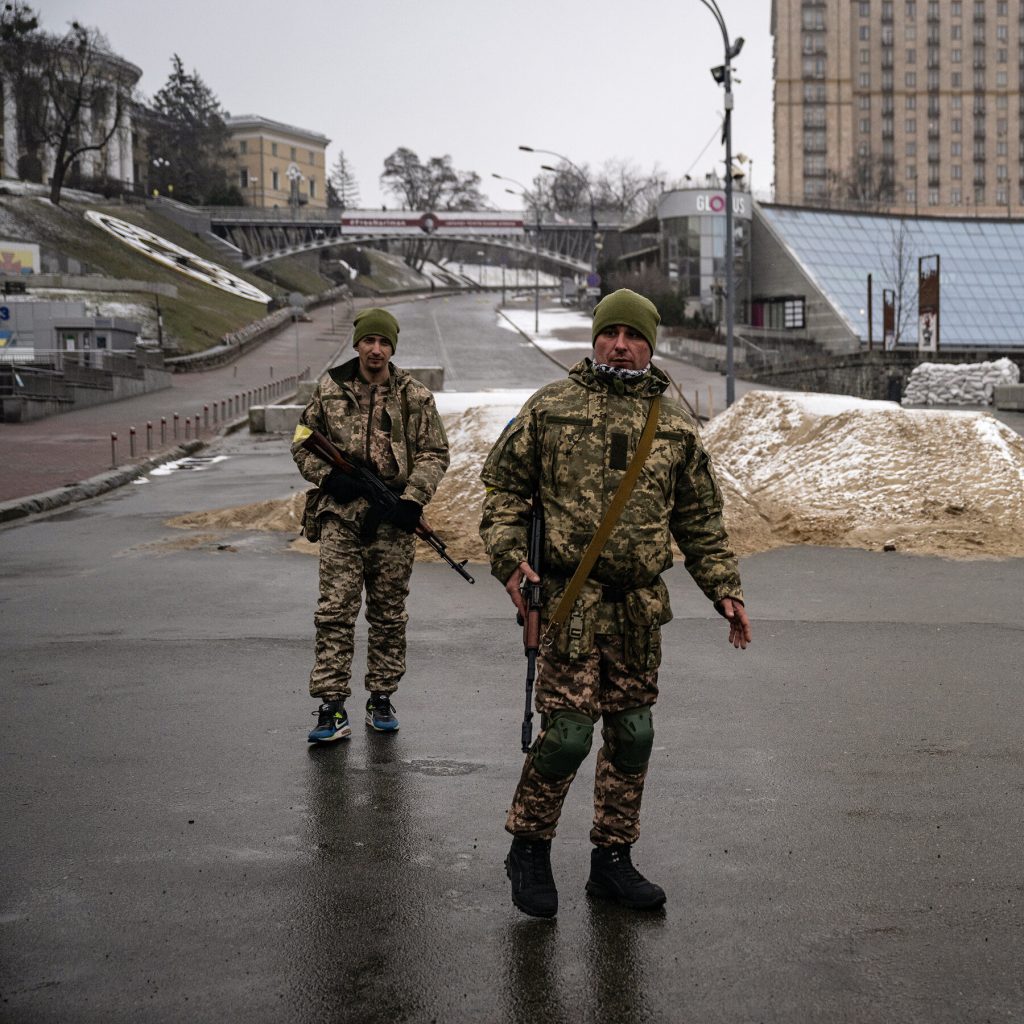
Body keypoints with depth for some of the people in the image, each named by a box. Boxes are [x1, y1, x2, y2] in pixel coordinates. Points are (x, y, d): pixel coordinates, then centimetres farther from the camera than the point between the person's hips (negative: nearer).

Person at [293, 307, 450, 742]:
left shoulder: (415, 397, 3)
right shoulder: (329, 390, 5)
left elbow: (434, 453, 5)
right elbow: (302, 444, 12)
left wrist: (413, 498, -9)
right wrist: (327, 475, -6)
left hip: (393, 517, 1)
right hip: (341, 514, -1)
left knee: (389, 614, 9)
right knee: (335, 611, -6)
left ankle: (381, 699, 22)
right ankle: (332, 709, -5)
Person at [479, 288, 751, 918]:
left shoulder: (675, 424, 12)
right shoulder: (550, 407, 3)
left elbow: (700, 519, 17)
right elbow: (504, 486, 5)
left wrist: (725, 588, 10)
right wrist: (510, 558, -8)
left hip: (641, 605, 4)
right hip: (570, 598, -4)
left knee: (632, 732, 8)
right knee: (568, 730, -9)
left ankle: (613, 859, 22)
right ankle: (529, 849, 12)